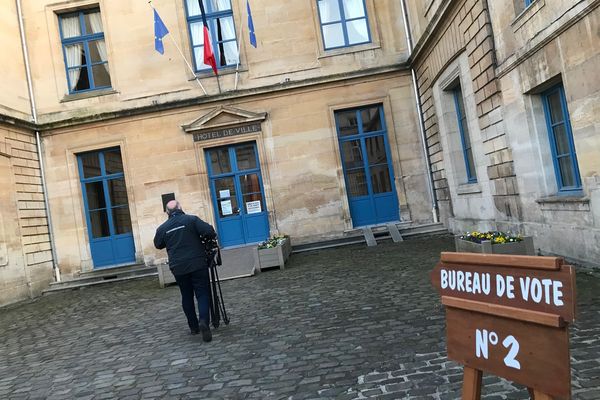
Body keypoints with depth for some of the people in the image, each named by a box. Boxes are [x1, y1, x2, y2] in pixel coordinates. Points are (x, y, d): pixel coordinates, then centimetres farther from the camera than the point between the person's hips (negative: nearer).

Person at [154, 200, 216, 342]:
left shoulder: (162, 228, 5)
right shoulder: (191, 219, -4)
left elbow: (158, 245, 20)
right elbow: (209, 231, -14)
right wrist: (212, 236, 7)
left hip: (178, 268, 3)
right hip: (197, 264, -3)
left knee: (187, 296, 16)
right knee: (203, 294, 0)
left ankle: (194, 327, 20)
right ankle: (204, 321, -22)